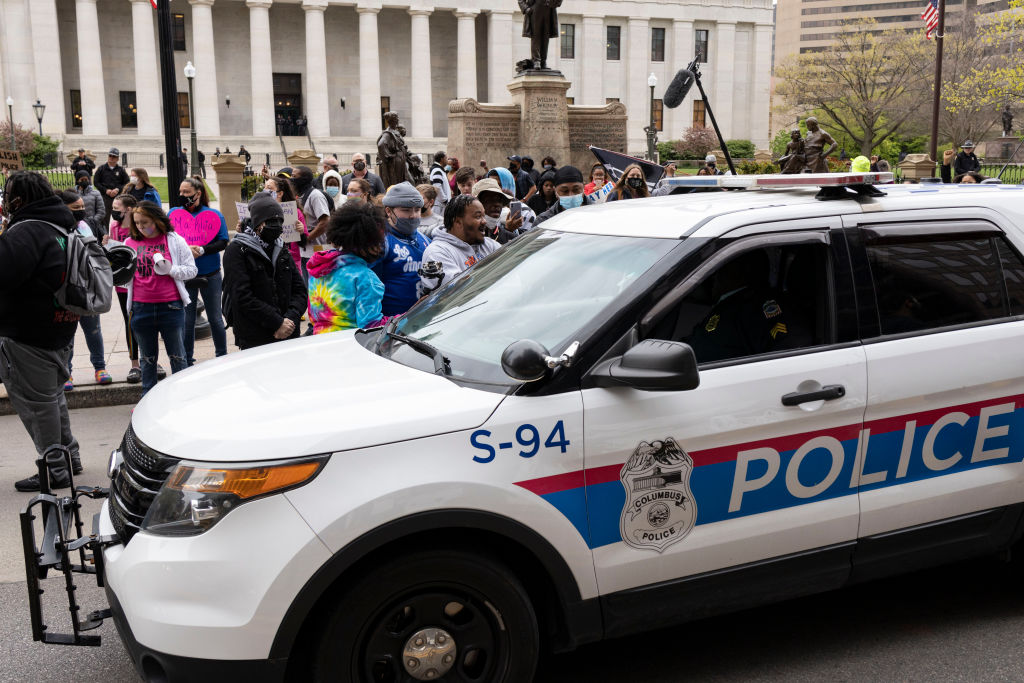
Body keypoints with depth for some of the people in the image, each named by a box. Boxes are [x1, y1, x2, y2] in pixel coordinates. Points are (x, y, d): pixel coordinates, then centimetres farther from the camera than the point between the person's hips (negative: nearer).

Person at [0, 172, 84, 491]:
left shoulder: (27, 231, -21)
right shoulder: (64, 227, 10)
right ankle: (68, 456, 32)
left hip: (27, 337, -9)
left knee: (35, 402, 1)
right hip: (61, 331, 10)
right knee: (52, 396, 22)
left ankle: (55, 469, 8)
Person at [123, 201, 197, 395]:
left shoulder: (174, 240, 0)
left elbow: (192, 269, -1)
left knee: (177, 356, 7)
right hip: (140, 307, 3)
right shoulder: (130, 243, 8)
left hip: (170, 306, -3)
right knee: (147, 358, 14)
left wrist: (170, 269, -16)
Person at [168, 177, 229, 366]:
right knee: (186, 320, 6)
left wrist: (201, 250, -19)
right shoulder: (173, 214, 5)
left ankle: (222, 356, 22)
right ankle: (187, 362, 16)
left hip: (210, 275, -1)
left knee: (215, 318, 8)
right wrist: (185, 250, -17)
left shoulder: (214, 215, 0)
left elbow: (223, 242, -5)